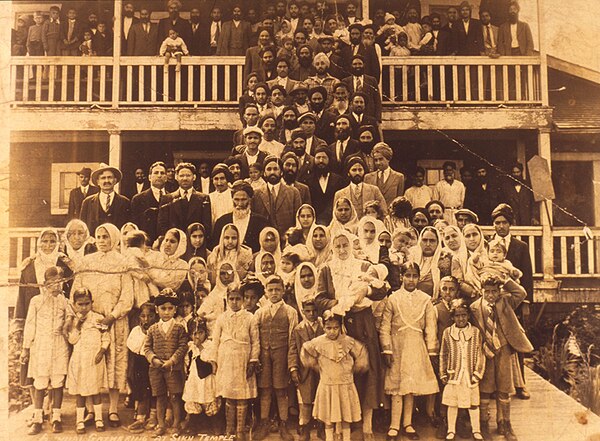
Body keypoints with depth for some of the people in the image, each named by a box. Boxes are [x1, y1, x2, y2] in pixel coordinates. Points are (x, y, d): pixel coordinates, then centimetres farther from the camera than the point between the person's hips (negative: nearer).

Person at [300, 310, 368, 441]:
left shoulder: (348, 342, -8)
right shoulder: (318, 343, -7)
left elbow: (362, 356, 3)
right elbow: (305, 354, 8)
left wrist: (353, 369, 9)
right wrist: (317, 367, 9)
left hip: (346, 386, 0)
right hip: (327, 386, 0)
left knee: (346, 417, 9)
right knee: (328, 418, 8)